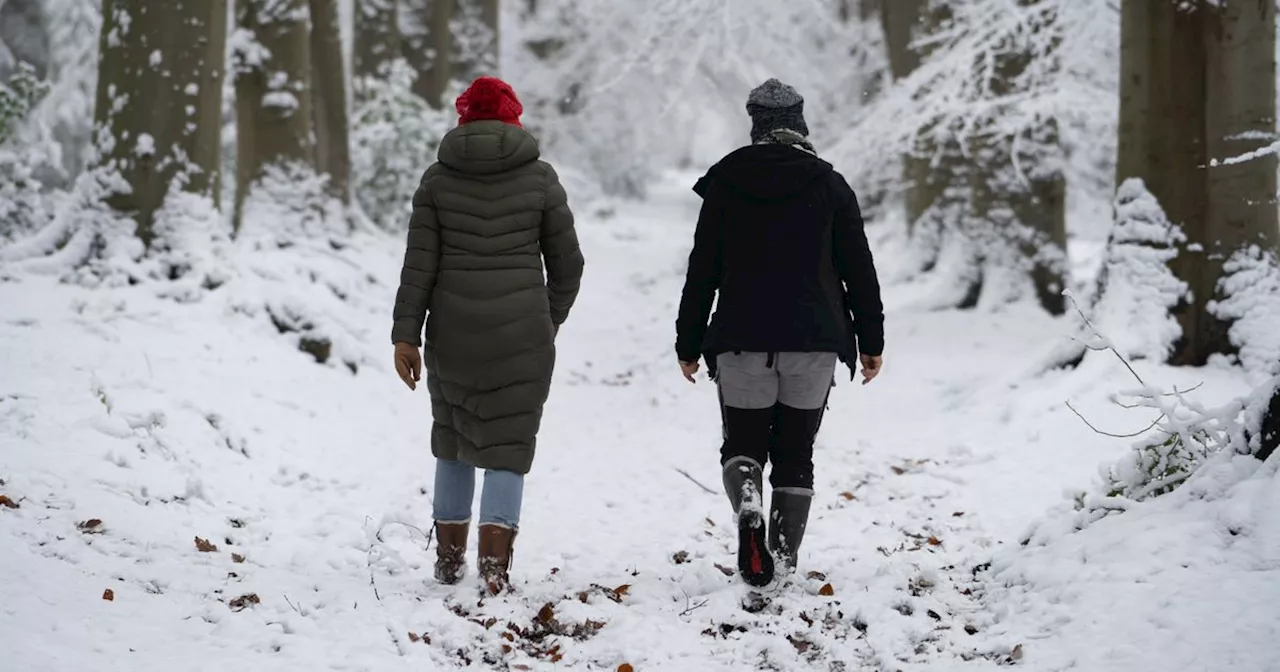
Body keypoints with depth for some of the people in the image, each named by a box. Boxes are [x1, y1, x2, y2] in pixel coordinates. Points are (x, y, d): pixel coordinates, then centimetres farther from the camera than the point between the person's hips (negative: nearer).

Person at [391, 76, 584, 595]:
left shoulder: (438, 178, 3)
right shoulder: (539, 178, 1)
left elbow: (419, 263, -1)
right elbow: (567, 261, 7)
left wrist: (406, 335, 0)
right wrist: (554, 317, 23)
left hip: (452, 333, 2)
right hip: (521, 333, -2)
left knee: (453, 442, 18)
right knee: (508, 446, 0)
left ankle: (448, 557, 21)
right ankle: (494, 562, -13)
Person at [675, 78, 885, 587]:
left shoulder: (724, 184, 3)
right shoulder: (830, 185, 3)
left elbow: (701, 272, 4)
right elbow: (859, 270, 4)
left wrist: (688, 344, 10)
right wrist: (871, 342, 11)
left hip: (740, 341, 0)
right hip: (813, 341, 0)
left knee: (742, 444, 12)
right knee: (795, 454, 10)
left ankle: (747, 508, -19)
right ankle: (784, 559, 5)